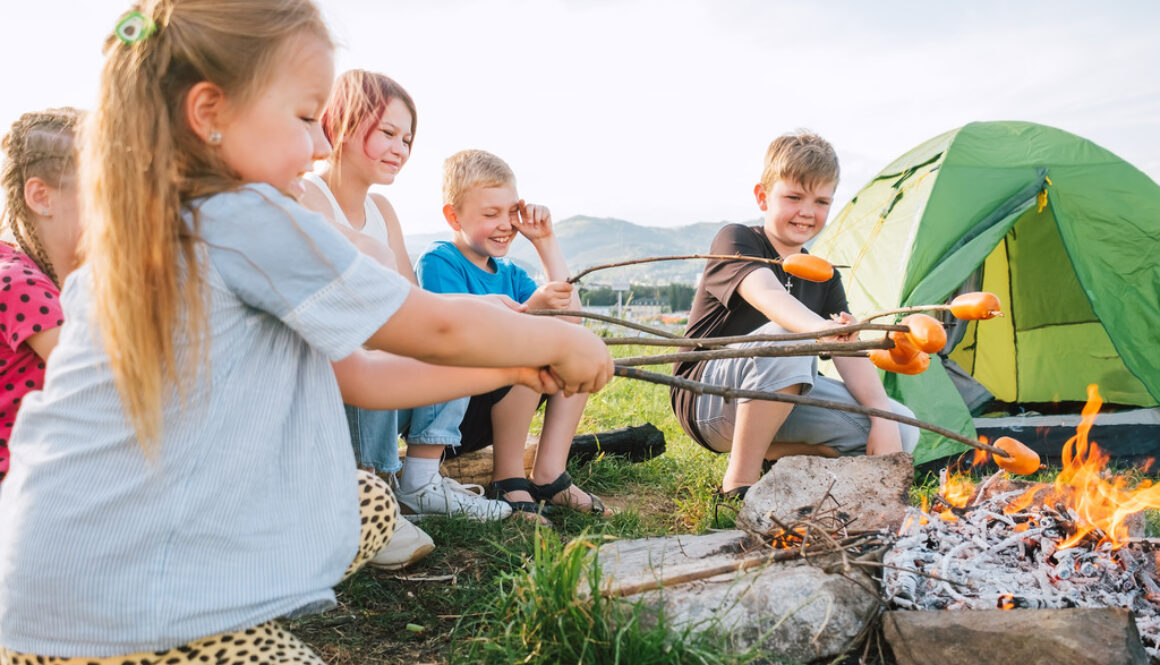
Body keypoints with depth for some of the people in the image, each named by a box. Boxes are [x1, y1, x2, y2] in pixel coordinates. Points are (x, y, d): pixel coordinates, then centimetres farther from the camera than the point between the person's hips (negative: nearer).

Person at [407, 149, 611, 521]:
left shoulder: (507, 273, 12)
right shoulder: (438, 263, -11)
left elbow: (571, 315, 3)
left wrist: (545, 240, 3)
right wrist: (532, 308, -35)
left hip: (491, 412, 8)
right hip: (441, 417, -8)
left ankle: (549, 474, -9)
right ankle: (509, 481, -16)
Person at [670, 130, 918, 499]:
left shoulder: (823, 276, 8)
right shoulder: (734, 240, -11)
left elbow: (850, 353, -3)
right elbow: (768, 294, -33)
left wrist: (883, 417, -19)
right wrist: (819, 329, -53)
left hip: (780, 402, 6)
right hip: (706, 399, -6)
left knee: (903, 431, -9)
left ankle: (765, 453, 0)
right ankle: (739, 482, -24)